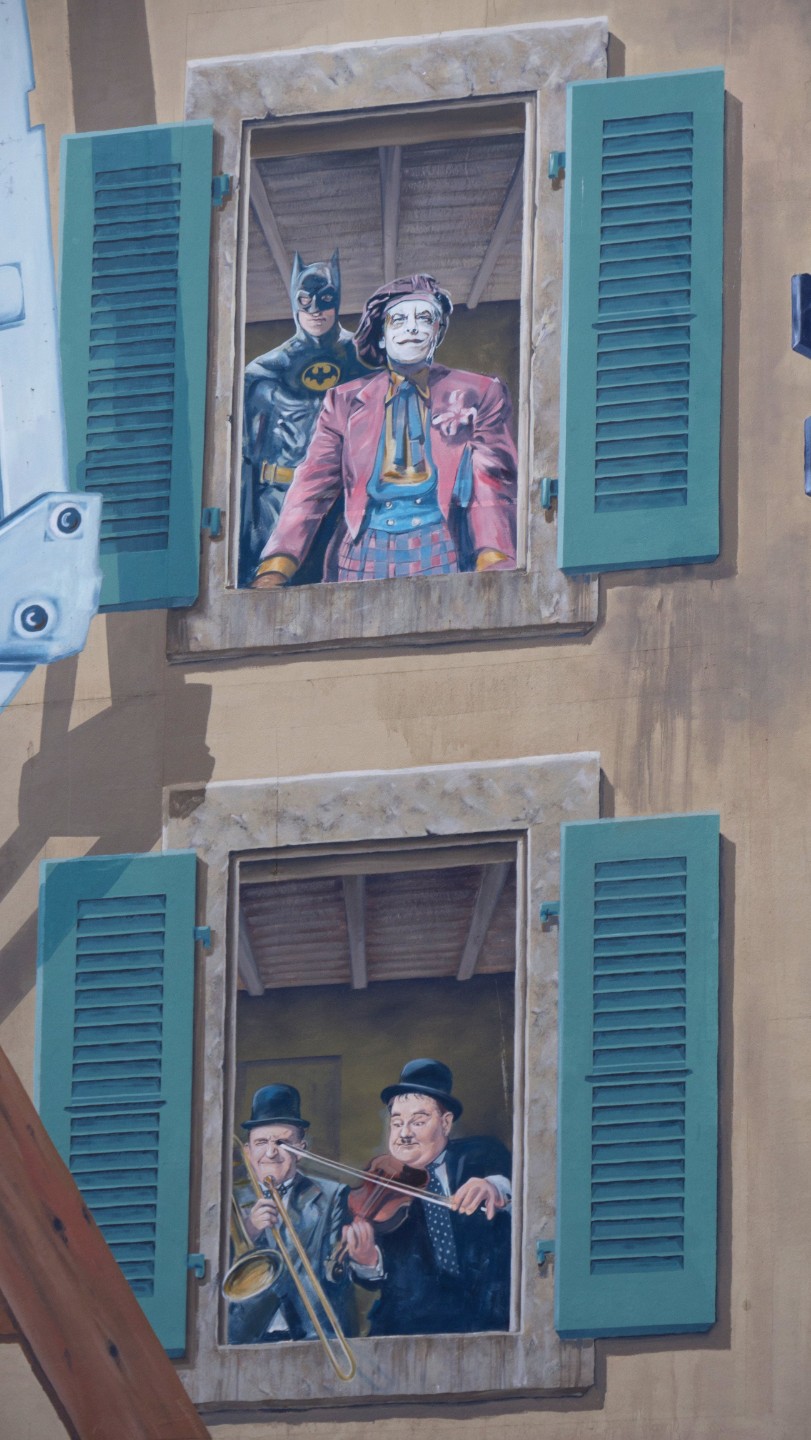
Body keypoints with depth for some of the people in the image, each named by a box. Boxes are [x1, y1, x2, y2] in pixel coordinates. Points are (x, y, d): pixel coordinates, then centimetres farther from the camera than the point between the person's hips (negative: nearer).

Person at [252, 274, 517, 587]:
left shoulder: (479, 394, 13)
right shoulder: (345, 402, 17)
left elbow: (492, 485, 3)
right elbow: (312, 487, 8)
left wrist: (493, 563, -15)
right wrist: (274, 570, -7)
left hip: (439, 553, -2)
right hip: (364, 556, 2)